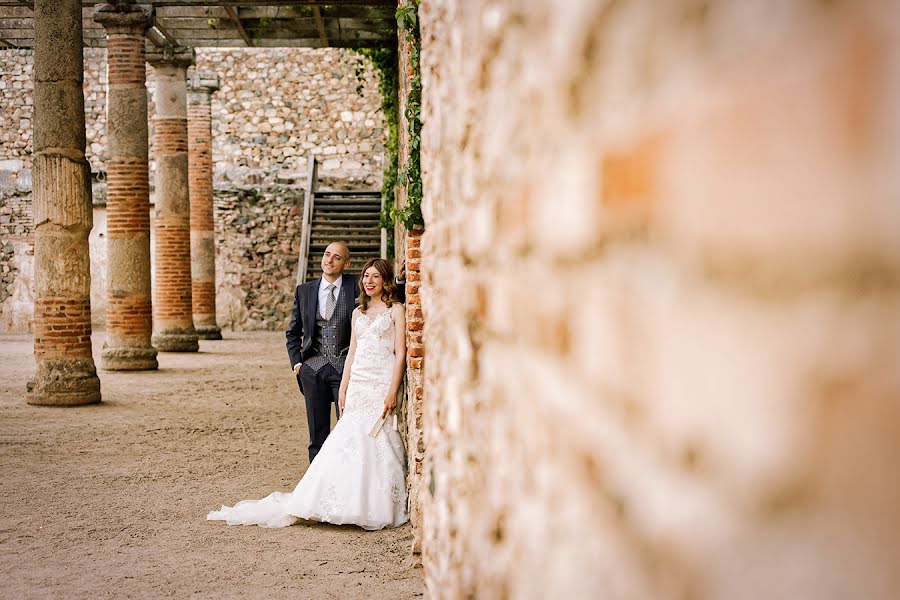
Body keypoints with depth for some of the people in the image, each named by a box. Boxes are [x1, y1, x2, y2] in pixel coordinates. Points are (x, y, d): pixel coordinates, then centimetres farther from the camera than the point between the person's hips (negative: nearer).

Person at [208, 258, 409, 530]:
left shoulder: (396, 310, 2)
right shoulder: (358, 313, 19)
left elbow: (401, 354, -5)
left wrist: (392, 393, -13)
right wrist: (343, 389, 12)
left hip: (381, 384, -5)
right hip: (358, 384, 5)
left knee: (377, 443, -9)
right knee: (349, 442, -5)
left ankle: (380, 507, -4)